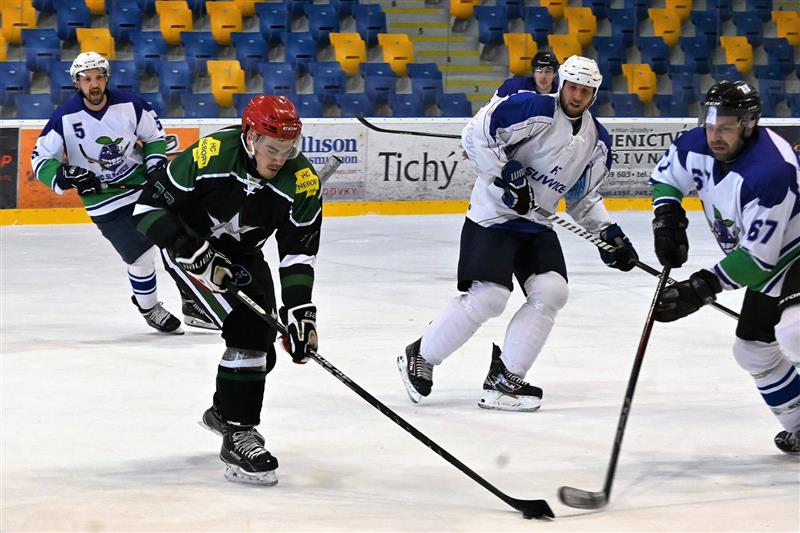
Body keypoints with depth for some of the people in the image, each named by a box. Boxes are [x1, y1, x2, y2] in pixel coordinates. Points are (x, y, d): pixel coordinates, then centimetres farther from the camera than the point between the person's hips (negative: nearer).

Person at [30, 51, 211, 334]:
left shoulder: (129, 104, -9)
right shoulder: (65, 117, -14)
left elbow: (154, 136, 8)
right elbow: (41, 159, -8)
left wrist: (156, 165, -7)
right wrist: (66, 176, -25)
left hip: (144, 184, 3)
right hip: (104, 199, -3)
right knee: (142, 256, -6)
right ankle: (149, 308, 21)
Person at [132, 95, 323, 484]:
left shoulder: (302, 182, -19)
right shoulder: (210, 155, -30)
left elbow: (298, 253, -13)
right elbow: (150, 206, -23)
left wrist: (299, 309, -24)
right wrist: (191, 250, -32)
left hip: (242, 255, 6)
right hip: (190, 248, -6)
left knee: (261, 348, 10)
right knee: (245, 329, -23)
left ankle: (225, 411, 40)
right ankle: (238, 436, -19)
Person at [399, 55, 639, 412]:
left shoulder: (598, 141, 8)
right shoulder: (535, 110, -15)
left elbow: (584, 198, 19)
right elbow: (476, 134, -19)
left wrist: (610, 235, 7)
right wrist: (506, 174, -24)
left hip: (536, 226, 7)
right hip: (493, 217, -7)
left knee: (551, 291, -12)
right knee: (489, 296, -17)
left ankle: (505, 378, -4)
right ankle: (421, 356, 2)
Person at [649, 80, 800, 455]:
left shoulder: (768, 171, -35)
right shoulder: (699, 146, -11)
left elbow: (758, 256, -32)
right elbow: (667, 173, 12)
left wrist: (705, 286, -30)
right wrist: (667, 216, -6)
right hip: (768, 268, 9)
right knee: (753, 350, 15)